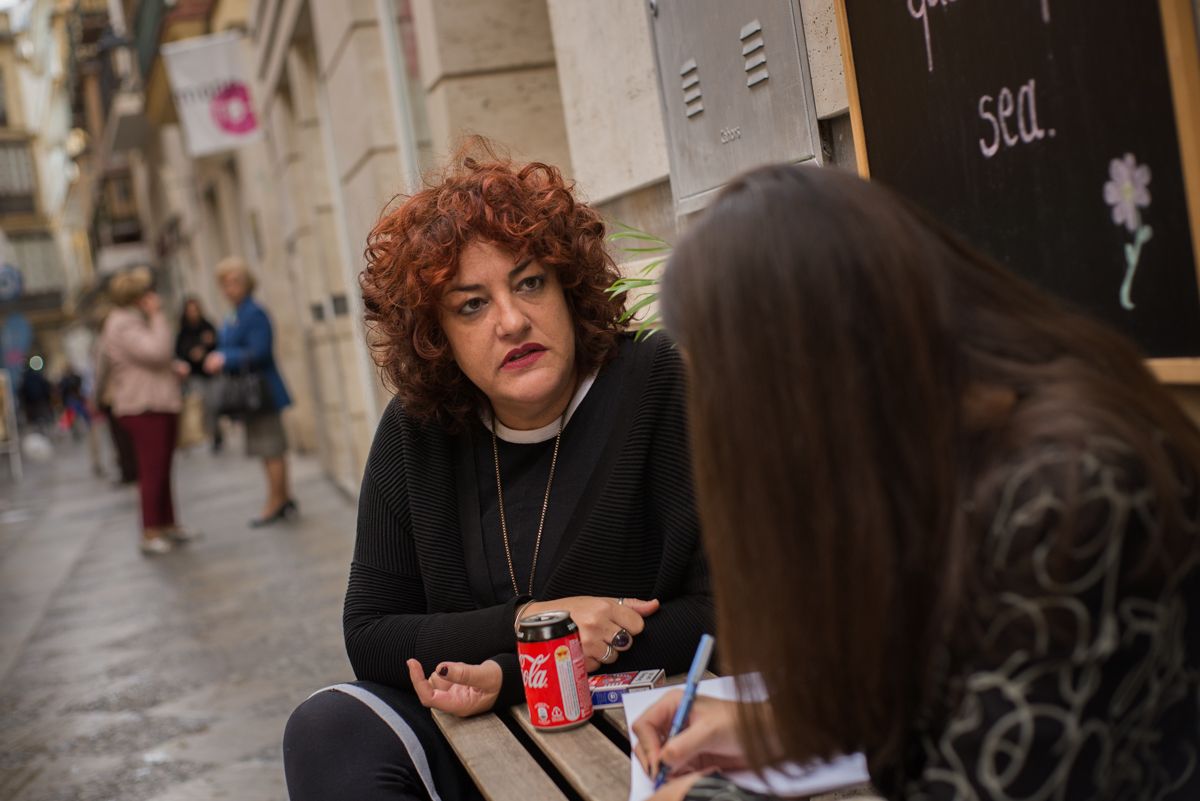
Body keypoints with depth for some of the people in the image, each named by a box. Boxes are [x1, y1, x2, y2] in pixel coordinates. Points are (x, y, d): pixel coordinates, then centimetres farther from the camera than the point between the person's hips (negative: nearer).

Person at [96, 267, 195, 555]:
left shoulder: (138, 320, 18)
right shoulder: (123, 325, -15)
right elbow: (156, 350, -27)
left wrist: (174, 366, 11)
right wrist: (158, 316, -18)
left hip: (159, 404, 10)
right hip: (143, 407, -10)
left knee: (161, 469, 16)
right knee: (152, 471, -8)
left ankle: (168, 525, 24)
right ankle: (150, 534, -3)